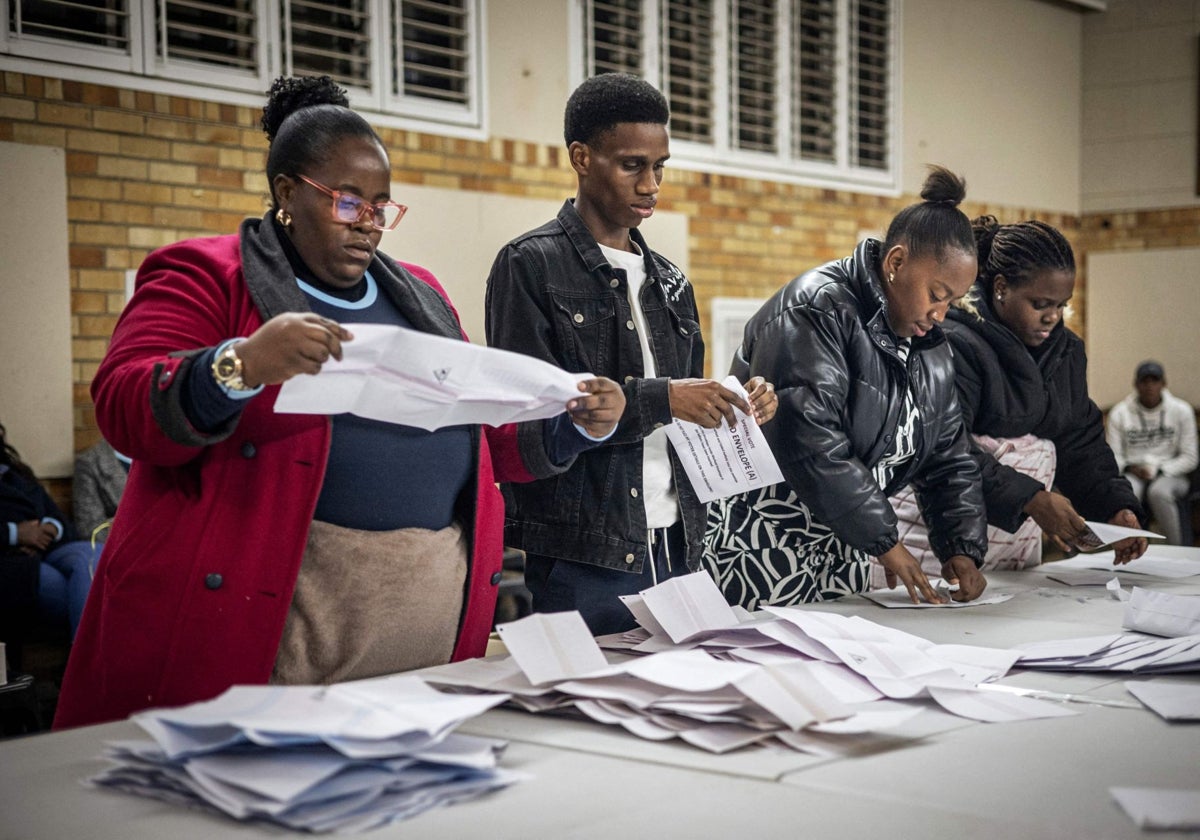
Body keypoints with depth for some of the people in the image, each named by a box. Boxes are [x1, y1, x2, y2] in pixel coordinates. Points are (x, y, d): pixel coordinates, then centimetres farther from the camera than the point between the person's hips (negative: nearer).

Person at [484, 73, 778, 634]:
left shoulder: (668, 281, 16)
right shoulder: (530, 266, -5)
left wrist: (738, 412, 1)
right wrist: (659, 399, -21)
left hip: (673, 550, 7)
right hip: (576, 561, -6)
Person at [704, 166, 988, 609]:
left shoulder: (930, 349, 13)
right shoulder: (817, 309, -15)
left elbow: (948, 461, 15)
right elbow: (808, 439, -25)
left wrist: (962, 550, -1)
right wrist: (884, 540, -21)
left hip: (845, 550, 8)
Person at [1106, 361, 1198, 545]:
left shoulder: (1181, 410, 2)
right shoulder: (1120, 412, 4)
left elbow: (1189, 459, 1)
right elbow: (1114, 456, 5)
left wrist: (1159, 470, -12)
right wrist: (1131, 469, -15)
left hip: (1171, 473, -1)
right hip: (1134, 474, 1)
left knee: (1159, 492, -37)